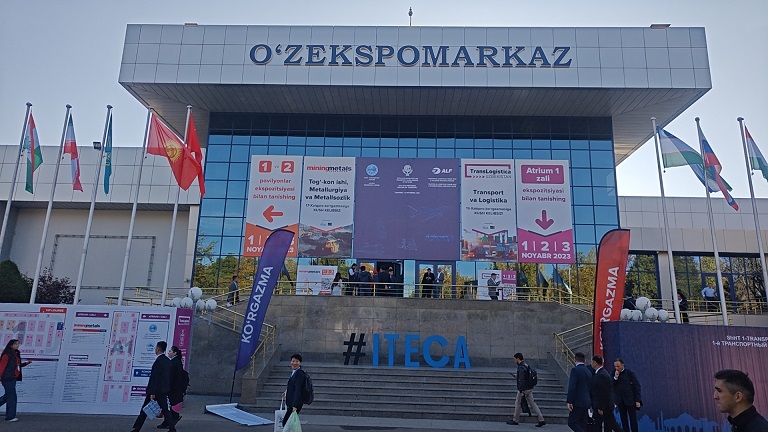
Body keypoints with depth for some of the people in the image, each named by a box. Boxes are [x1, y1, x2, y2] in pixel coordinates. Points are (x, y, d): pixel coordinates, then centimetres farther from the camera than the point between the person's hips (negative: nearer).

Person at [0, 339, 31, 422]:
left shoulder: (16, 354, 13)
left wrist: (27, 363, 6)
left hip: (13, 378, 8)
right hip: (8, 379, -8)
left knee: (8, 396, 16)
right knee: (12, 397, -4)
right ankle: (10, 416, 3)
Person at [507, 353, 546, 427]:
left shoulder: (521, 367, -19)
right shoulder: (526, 365, 11)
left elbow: (522, 380, -24)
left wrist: (521, 391, -23)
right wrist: (517, 375, 23)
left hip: (524, 389, -9)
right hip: (530, 388, 9)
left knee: (518, 403, 5)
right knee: (532, 403, 9)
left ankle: (515, 420, 15)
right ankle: (541, 420, 4)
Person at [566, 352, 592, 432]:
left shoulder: (575, 370, -10)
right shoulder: (588, 372, 13)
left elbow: (572, 387, -18)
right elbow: (590, 388, 17)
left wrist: (569, 401, -16)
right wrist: (590, 402, 23)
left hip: (578, 402, -8)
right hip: (586, 402, 8)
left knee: (572, 422, -5)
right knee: (582, 425, 13)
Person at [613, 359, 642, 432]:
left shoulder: (630, 374, -5)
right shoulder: (614, 374, 5)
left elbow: (637, 387, -4)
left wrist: (638, 400, -9)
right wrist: (615, 378, -13)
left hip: (630, 400, -3)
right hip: (620, 401, 3)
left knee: (633, 419, 1)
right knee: (623, 419, 6)